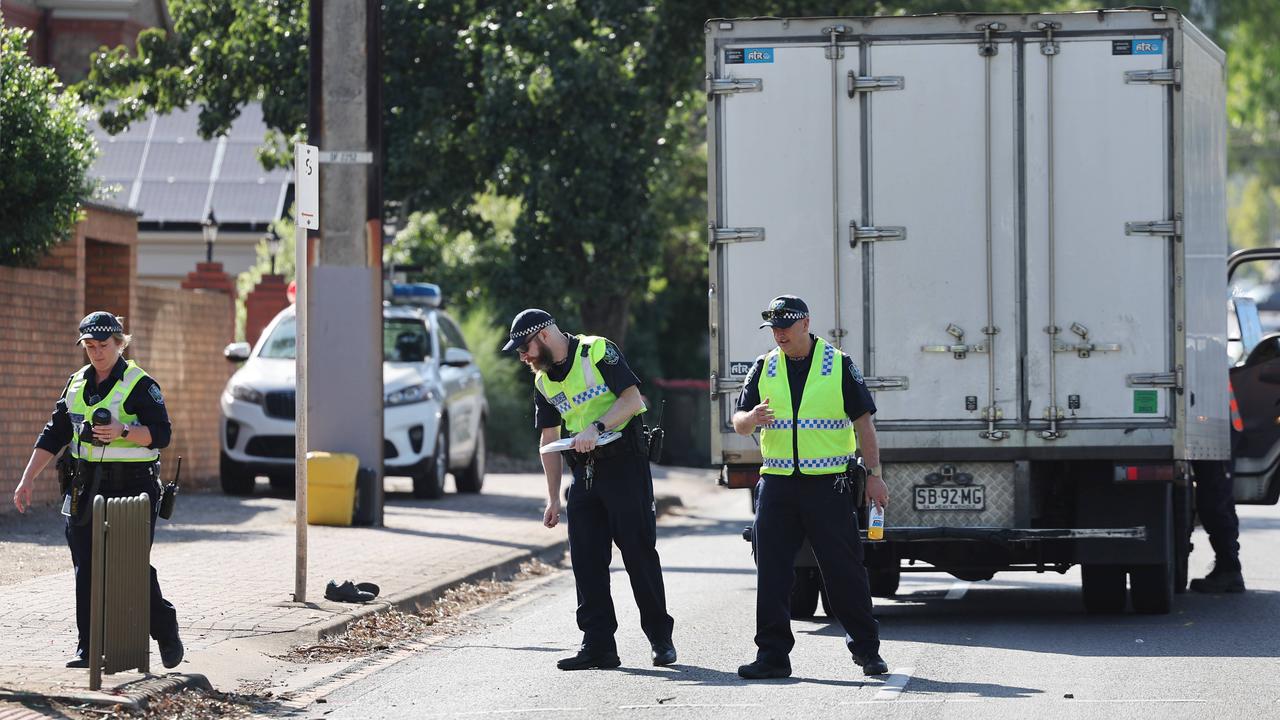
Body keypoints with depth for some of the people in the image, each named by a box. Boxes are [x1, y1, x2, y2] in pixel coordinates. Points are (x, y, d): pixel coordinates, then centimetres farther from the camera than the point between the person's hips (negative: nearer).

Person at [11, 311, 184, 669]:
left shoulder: (139, 384, -5)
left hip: (131, 485, -6)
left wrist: (122, 431, -28)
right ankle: (88, 648, 7)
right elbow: (53, 435, 16)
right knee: (86, 571, 3)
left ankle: (166, 633, 13)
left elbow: (160, 434, -12)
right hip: (86, 488, 6)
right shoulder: (77, 384, 13)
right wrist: (27, 480, 10)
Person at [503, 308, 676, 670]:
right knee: (586, 559, 1)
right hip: (584, 470, 7)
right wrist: (553, 499, 15)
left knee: (639, 552, -4)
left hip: (624, 463, -7)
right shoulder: (544, 380, 13)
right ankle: (598, 645, 3)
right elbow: (550, 439, 17)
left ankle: (661, 638, 5)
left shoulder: (598, 352, -8)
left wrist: (597, 427, -28)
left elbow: (632, 400, -16)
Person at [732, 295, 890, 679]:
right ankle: (773, 654, 3)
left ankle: (867, 649, 11)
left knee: (844, 569, 0)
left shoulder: (838, 365, 2)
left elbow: (863, 422, 3)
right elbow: (739, 423, 9)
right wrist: (752, 418, -15)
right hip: (777, 484, 3)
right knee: (771, 571, -1)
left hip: (829, 485, -3)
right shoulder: (764, 369, 10)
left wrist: (874, 475, -1)